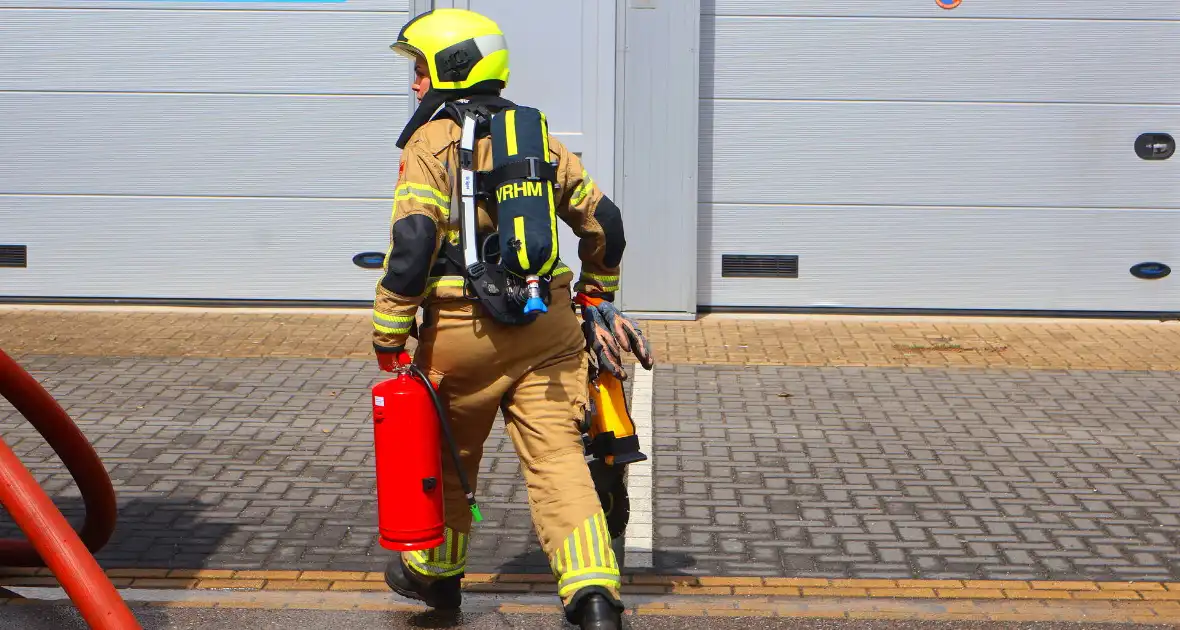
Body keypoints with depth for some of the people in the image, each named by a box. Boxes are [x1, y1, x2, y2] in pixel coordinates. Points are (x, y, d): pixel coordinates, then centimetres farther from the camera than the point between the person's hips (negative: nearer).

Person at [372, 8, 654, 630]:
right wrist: (597, 293, 31)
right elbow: (603, 221, 16)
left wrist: (389, 334, -10)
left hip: (462, 328, -3)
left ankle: (434, 573, 36)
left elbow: (413, 239, -16)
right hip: (548, 326, 4)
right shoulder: (540, 135, 12)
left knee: (447, 456, 17)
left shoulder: (432, 141, -4)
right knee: (557, 457, 0)